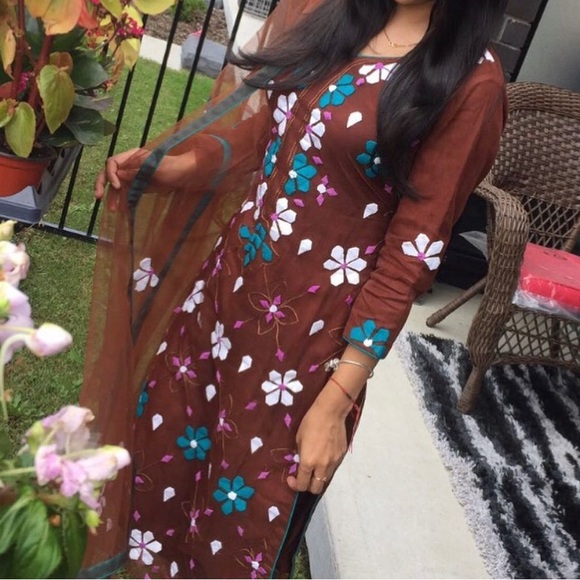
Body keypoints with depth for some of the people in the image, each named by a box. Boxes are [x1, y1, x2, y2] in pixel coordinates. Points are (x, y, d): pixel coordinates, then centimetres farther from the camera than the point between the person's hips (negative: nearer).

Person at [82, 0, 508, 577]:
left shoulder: (469, 81, -15)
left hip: (312, 324, -6)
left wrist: (336, 401, -16)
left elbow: (410, 255, -16)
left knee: (243, 514, 12)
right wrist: (164, 167, -5)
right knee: (166, 433, 23)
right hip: (228, 277, 6)